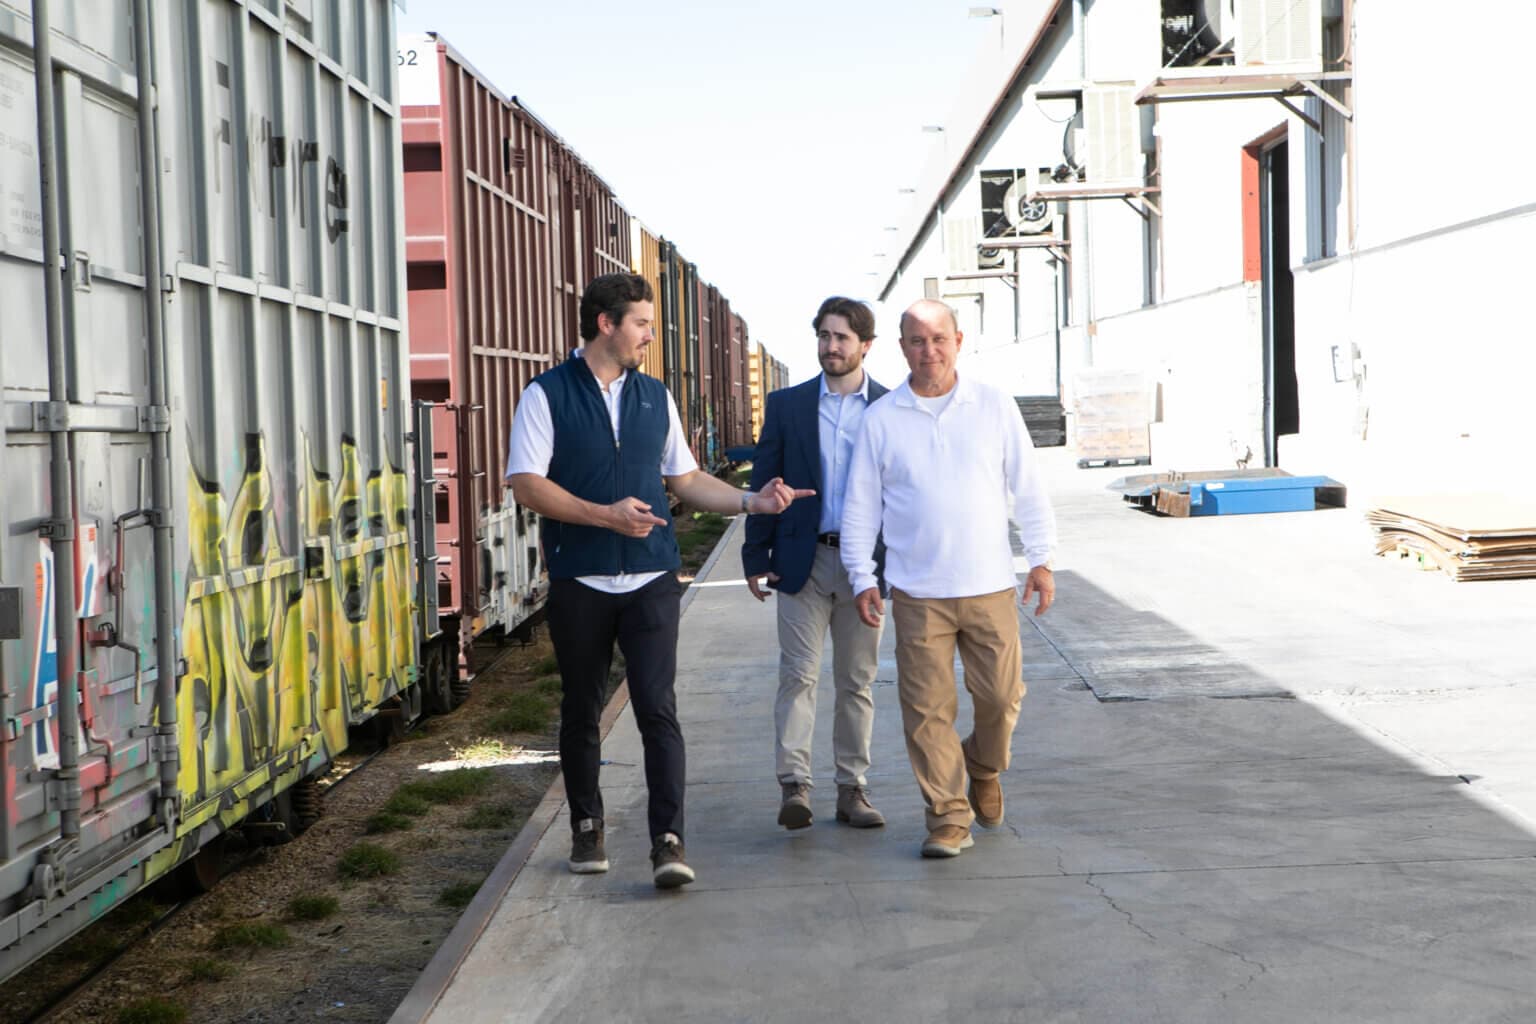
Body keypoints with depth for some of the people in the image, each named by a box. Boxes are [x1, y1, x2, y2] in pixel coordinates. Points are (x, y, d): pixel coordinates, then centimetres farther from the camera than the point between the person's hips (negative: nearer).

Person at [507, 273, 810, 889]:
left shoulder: (655, 397, 13)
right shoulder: (547, 395, -2)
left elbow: (686, 480, 18)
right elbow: (525, 484, -9)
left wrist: (752, 501, 4)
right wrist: (607, 515, -17)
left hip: (650, 580, 2)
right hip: (579, 582, -2)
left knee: (657, 709, -9)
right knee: (581, 711, 9)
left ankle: (668, 840, -9)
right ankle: (586, 828, 26)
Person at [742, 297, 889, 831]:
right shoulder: (787, 405, 5)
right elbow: (764, 481, 6)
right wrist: (756, 556, 0)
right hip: (803, 560, 0)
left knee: (857, 682, 7)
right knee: (798, 674, -7)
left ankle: (852, 789, 14)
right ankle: (793, 785, -9)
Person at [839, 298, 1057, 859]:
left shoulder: (994, 406, 4)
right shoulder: (880, 419, 3)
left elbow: (1028, 489, 8)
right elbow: (860, 507, 7)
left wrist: (1041, 559, 3)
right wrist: (862, 578, 1)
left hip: (989, 585, 1)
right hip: (917, 592, 0)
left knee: (1001, 696, 3)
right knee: (928, 708, -2)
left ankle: (983, 771, 33)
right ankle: (949, 816, 8)